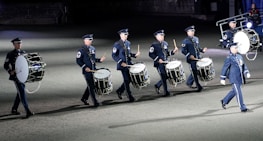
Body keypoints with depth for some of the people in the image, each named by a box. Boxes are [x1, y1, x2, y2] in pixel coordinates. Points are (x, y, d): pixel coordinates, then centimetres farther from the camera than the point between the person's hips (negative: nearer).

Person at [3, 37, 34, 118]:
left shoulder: (23, 53, 11)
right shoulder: (10, 54, -5)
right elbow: (5, 66, -5)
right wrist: (11, 72, -23)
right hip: (16, 77, -7)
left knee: (20, 93, 12)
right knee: (22, 93, -13)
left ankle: (14, 110, 27)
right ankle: (28, 112, -18)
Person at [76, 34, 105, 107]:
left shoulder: (93, 49, 11)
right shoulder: (81, 50, -10)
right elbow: (78, 61, -10)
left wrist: (99, 60, 3)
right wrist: (85, 67, -20)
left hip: (93, 70, 7)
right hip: (87, 71, -7)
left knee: (91, 85, 13)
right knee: (91, 86, -6)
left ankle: (84, 98, 32)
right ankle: (95, 102, -4)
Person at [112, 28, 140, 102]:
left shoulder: (128, 43, 11)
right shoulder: (117, 44, -9)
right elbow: (114, 55, -10)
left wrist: (135, 55, 1)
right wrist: (121, 62, -19)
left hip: (129, 64, 7)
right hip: (122, 65, -7)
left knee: (129, 79, 9)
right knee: (126, 80, -4)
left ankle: (119, 91, 28)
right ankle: (130, 96, 3)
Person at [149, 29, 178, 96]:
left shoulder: (165, 43, 13)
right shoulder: (154, 45, -8)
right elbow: (151, 54, -10)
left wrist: (173, 51, 2)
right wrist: (158, 59, -19)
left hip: (165, 63, 7)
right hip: (159, 63, -7)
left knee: (167, 76, 7)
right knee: (163, 77, -8)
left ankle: (157, 85, 26)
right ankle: (166, 92, -1)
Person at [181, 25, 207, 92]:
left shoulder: (196, 39, 12)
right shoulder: (185, 41, -6)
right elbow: (183, 51, -9)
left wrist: (202, 50, 3)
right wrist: (189, 55, -22)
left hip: (198, 58, 6)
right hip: (191, 59, -6)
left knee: (195, 71, 9)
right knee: (194, 72, -6)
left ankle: (189, 82, 29)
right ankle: (198, 86, -1)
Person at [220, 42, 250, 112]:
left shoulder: (239, 56, 12)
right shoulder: (229, 58, -11)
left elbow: (244, 66, 16)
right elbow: (224, 68, -10)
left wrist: (247, 73, 0)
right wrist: (222, 79, -10)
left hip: (239, 77, 8)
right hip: (233, 78, -8)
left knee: (234, 91, 19)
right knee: (238, 92, -7)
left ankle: (224, 101, 37)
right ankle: (242, 107, -3)